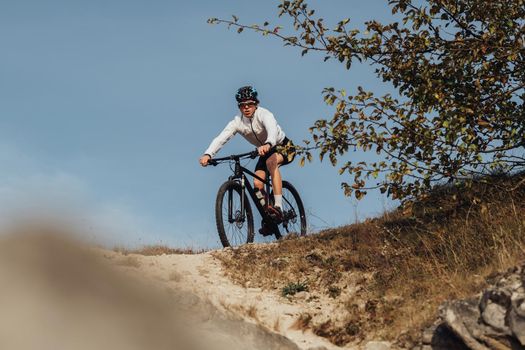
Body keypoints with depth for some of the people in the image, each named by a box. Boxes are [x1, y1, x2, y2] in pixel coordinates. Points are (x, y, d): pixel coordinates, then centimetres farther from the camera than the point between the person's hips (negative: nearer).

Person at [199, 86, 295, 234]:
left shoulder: (264, 114, -29)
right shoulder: (237, 121, -17)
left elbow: (273, 130, -50)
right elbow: (221, 138, -30)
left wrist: (268, 144, -72)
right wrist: (208, 154, -48)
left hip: (284, 146, -6)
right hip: (265, 152, 6)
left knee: (271, 161, -37)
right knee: (257, 184, -11)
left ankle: (278, 207, -39)